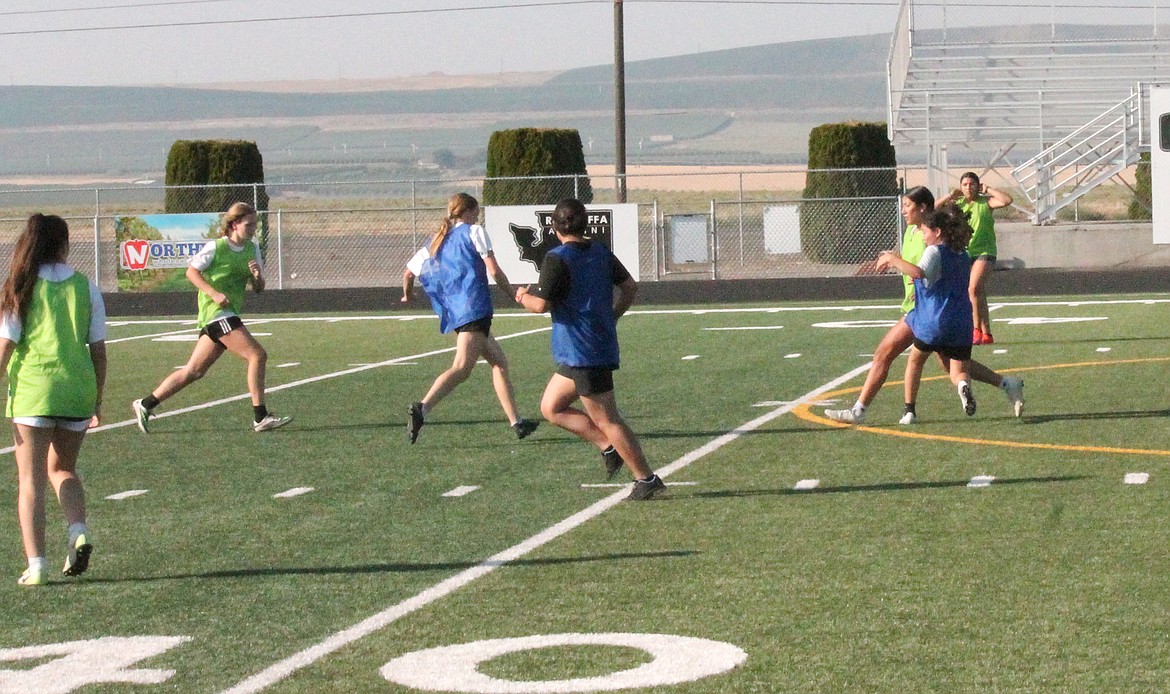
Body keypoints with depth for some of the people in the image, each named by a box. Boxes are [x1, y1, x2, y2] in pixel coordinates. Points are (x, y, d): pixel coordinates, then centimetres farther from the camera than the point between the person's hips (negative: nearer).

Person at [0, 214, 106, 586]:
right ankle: (79, 533, -2)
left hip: (33, 389, -3)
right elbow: (98, 348, 6)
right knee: (62, 469, 22)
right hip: (78, 388, 3)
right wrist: (97, 401, 15)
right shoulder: (85, 287, 4)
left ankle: (36, 565, -4)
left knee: (30, 479, 4)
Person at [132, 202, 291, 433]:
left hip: (229, 315, 8)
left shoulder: (252, 249, 12)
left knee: (194, 371, 9)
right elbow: (191, 271, -6)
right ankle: (260, 418, -14)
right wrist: (214, 293, -18)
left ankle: (145, 405, 17)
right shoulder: (216, 247, -8)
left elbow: (259, 289, 14)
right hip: (216, 311, -8)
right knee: (257, 355, -16)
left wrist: (257, 276, -9)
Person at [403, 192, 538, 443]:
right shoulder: (474, 232, 1)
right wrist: (514, 294, 6)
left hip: (453, 314, 8)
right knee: (462, 367, -18)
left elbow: (408, 273, 18)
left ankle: (516, 422, 19)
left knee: (499, 361, 18)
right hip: (474, 308, -8)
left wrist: (407, 295, 38)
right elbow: (493, 270, -6)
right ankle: (422, 408, -37)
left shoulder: (435, 242, 19)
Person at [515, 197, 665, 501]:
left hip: (583, 353, -9)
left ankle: (646, 478, 2)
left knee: (607, 420, -2)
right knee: (551, 408, 17)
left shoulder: (557, 259, -15)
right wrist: (611, 317, 24)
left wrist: (524, 296, 2)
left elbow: (541, 304, -19)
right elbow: (630, 287, 14)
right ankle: (609, 448, 12)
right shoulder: (602, 253, 9)